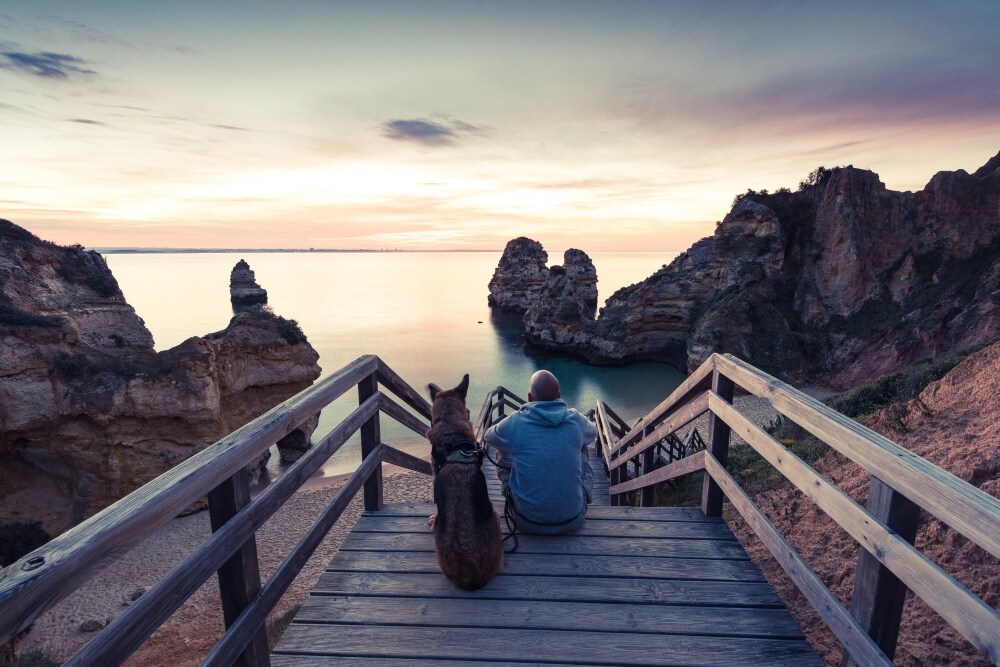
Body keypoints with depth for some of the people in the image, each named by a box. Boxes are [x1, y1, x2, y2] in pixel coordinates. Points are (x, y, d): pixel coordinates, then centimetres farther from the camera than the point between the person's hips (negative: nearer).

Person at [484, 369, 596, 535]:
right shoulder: (576, 420, -9)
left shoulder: (514, 423, -13)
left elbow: (489, 437, 10)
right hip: (573, 520, 2)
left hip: (529, 523, -1)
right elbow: (592, 434, 16)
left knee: (503, 452, 16)